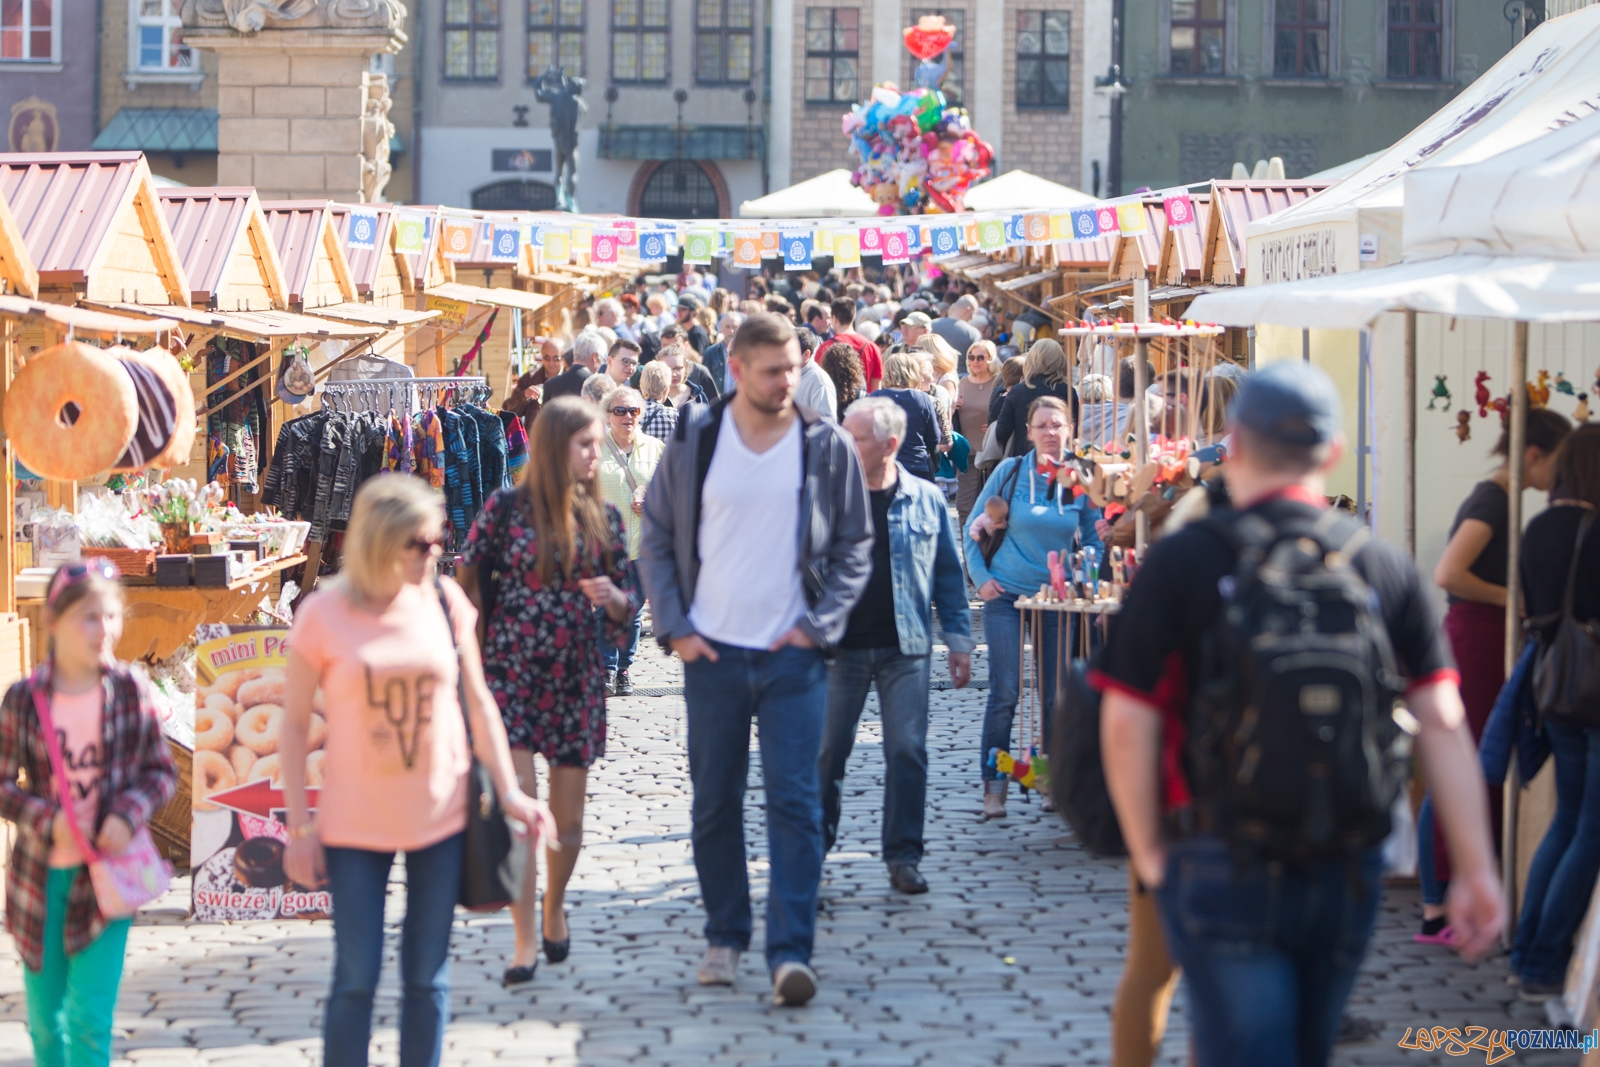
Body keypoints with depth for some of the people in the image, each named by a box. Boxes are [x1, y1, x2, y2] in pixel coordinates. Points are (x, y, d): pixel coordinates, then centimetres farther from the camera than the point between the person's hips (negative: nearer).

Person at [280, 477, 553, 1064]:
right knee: (356, 977, 1)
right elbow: (294, 724, -3)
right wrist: (299, 827, -4)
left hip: (440, 816, 2)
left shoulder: (446, 600, 0)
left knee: (428, 974, 9)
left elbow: (477, 701, 6)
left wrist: (508, 789, 0)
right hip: (355, 824, -2)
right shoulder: (325, 615, -8)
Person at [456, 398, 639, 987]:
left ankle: (555, 909, 35)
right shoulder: (506, 507, -4)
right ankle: (525, 942, -6)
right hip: (512, 673, -3)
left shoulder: (604, 517, 6)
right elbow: (468, 585, 0)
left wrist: (613, 597, -11)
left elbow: (628, 599, 11)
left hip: (578, 678, 3)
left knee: (569, 819, 9)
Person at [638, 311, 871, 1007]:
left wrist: (819, 624, -4)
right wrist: (674, 627, -2)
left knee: (794, 801, -7)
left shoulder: (827, 447, 1)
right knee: (714, 803, 9)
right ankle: (725, 937, 22)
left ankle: (790, 950, -6)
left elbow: (854, 546, 7)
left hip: (793, 654, -1)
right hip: (712, 654, 1)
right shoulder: (693, 441, 2)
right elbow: (656, 542, 8)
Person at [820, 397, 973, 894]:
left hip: (904, 648, 0)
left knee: (907, 750, -3)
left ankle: (903, 856, 6)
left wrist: (958, 639, 6)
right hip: (841, 646, 0)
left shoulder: (926, 500, 3)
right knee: (828, 749, 5)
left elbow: (948, 573, 9)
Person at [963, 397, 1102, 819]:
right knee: (1005, 692, -7)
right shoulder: (1010, 472, -3)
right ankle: (994, 785, 0)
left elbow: (1094, 540, 11)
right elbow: (975, 528, 6)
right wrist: (980, 577, -3)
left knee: (1056, 693, 5)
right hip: (1006, 594, -2)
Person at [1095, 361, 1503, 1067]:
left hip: (1227, 872, -4)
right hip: (1350, 873, 4)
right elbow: (1442, 724, -1)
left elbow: (1127, 724, -8)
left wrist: (1148, 853, 5)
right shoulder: (1385, 569, 3)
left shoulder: (1184, 561, -6)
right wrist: (1476, 872, 0)